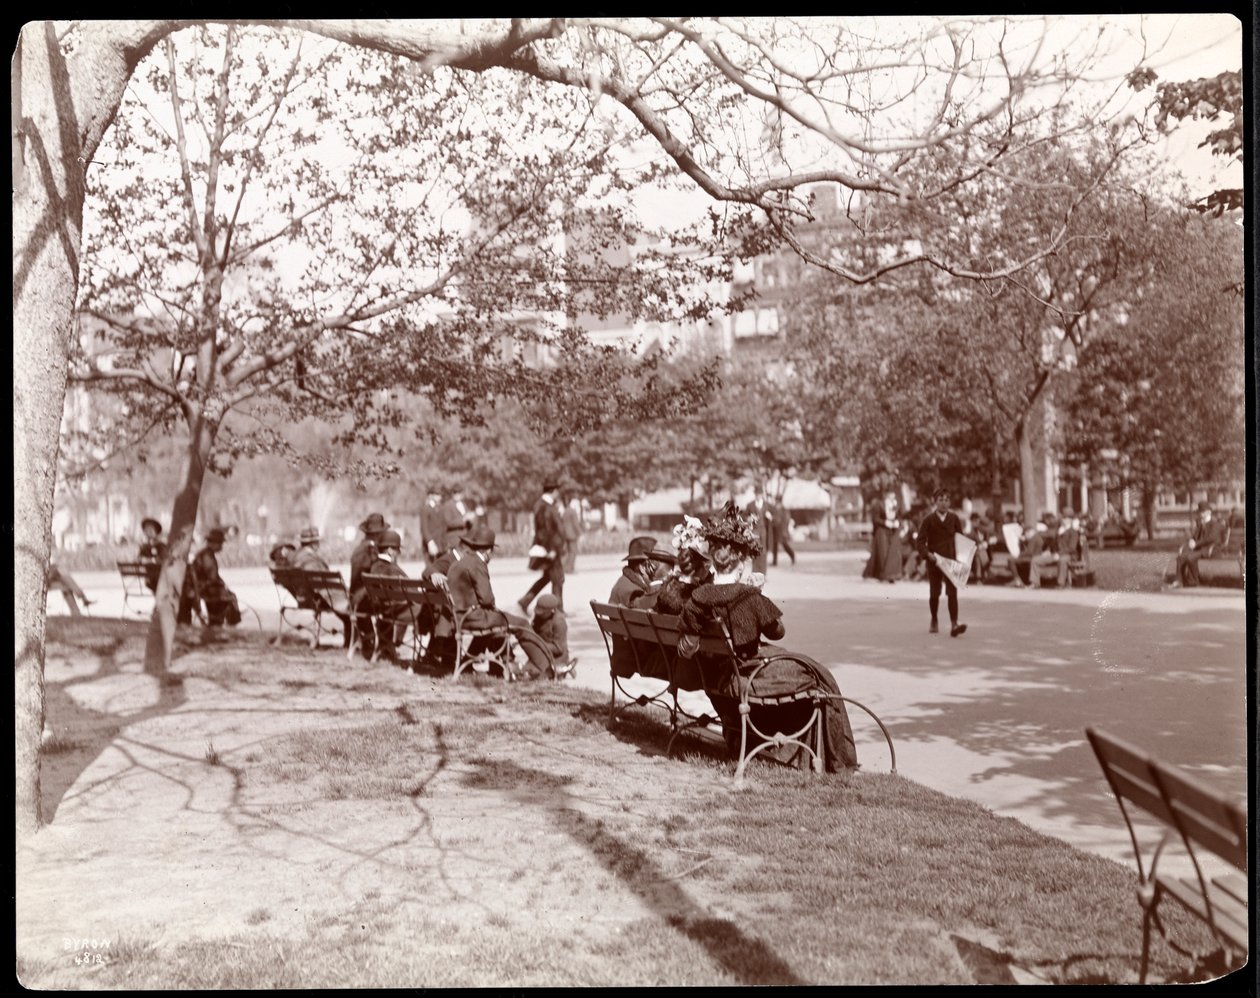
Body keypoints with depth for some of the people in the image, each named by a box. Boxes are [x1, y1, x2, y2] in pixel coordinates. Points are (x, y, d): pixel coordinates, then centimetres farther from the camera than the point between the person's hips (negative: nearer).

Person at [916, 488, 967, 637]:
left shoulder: (954, 518, 5)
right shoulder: (928, 520, -2)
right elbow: (921, 540, -5)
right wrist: (927, 554, -20)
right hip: (934, 562, 0)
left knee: (952, 592, -10)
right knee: (934, 593, 9)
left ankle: (954, 624, -18)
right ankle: (934, 621, 29)